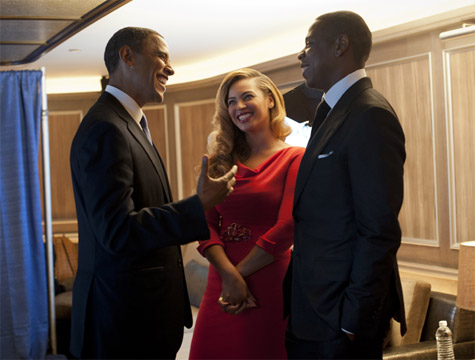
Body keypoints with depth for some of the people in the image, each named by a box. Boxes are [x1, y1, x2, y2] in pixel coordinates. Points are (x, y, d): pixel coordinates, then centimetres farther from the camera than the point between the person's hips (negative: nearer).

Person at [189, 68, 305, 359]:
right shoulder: (222, 161, 12)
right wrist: (229, 275, -13)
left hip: (269, 286, -4)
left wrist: (240, 271, -7)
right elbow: (207, 225, 2)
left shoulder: (295, 158, -2)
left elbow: (287, 228, -10)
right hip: (221, 286, 4)